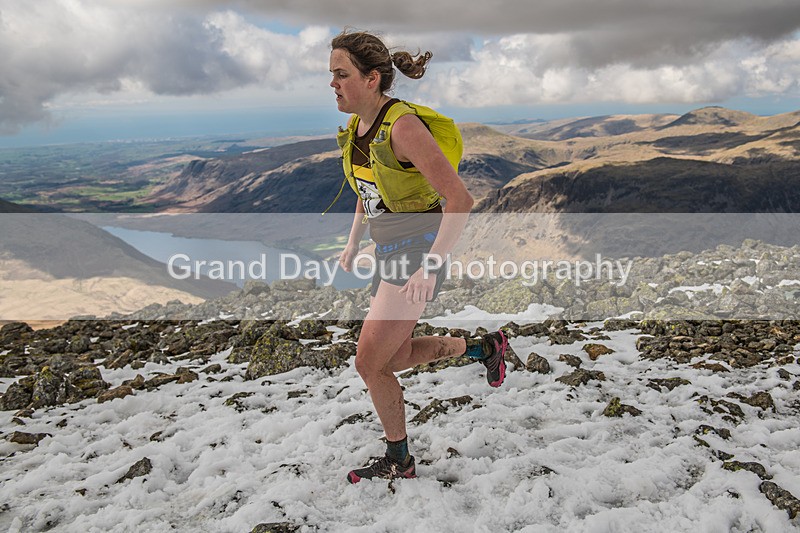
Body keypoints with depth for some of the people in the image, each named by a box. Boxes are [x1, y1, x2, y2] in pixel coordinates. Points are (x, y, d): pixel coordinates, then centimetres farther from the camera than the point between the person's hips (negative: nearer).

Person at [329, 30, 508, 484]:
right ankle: (483, 347, 36)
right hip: (389, 251, 9)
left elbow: (461, 200, -24)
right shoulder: (356, 126, 5)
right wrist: (353, 243, 16)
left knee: (369, 363, -3)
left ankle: (399, 462, 20)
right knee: (395, 358, 18)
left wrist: (429, 266, -27)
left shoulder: (403, 125, -22)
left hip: (418, 251, -9)